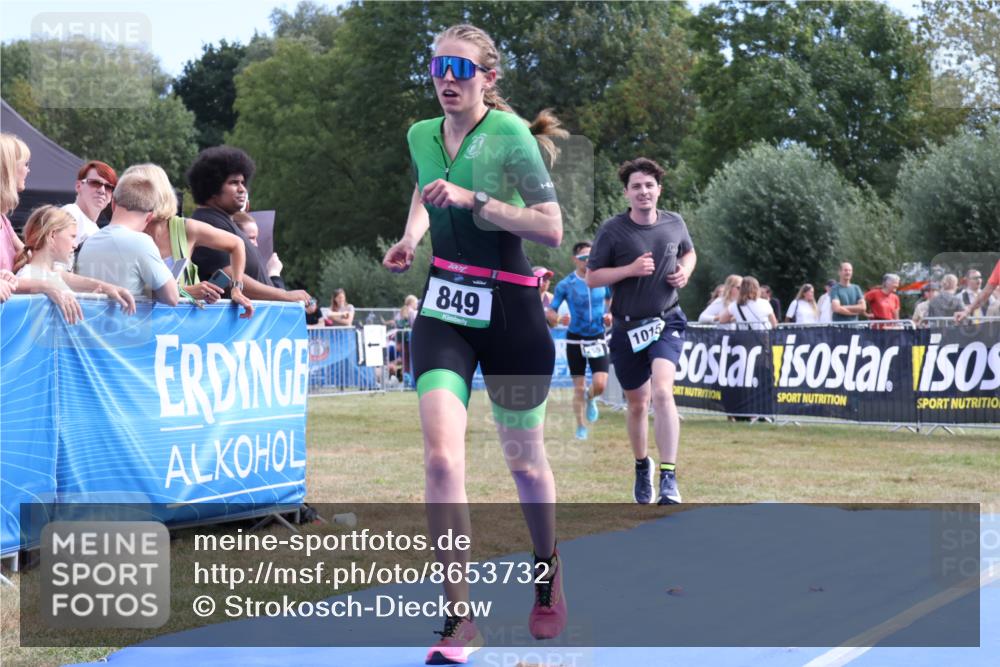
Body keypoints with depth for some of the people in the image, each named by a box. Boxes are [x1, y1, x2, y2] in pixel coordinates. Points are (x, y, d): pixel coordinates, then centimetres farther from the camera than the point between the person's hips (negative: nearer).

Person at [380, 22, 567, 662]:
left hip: (510, 314, -3)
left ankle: (548, 573, 42)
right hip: (445, 310, 3)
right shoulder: (421, 136, 4)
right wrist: (410, 238, 6)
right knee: (441, 456, -15)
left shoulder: (509, 134, -12)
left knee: (524, 460, 12)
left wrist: (473, 200, -25)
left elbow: (552, 228, -18)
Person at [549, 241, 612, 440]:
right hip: (575, 339, -1)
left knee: (600, 385, -12)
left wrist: (609, 315, -1)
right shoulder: (565, 285, -7)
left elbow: (610, 299, 19)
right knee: (579, 388, 3)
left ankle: (590, 399, 24)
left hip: (597, 339, 1)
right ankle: (581, 427, 21)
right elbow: (550, 312, -3)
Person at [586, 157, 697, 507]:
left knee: (662, 392, -23)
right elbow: (591, 277, -5)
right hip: (627, 327, 0)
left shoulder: (675, 223, 2)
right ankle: (642, 465, 39)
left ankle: (669, 479, -23)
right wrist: (631, 269, -19)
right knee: (637, 405, 12)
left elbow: (689, 252, 23)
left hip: (666, 322, 0)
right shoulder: (612, 230, -7)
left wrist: (685, 271, 0)